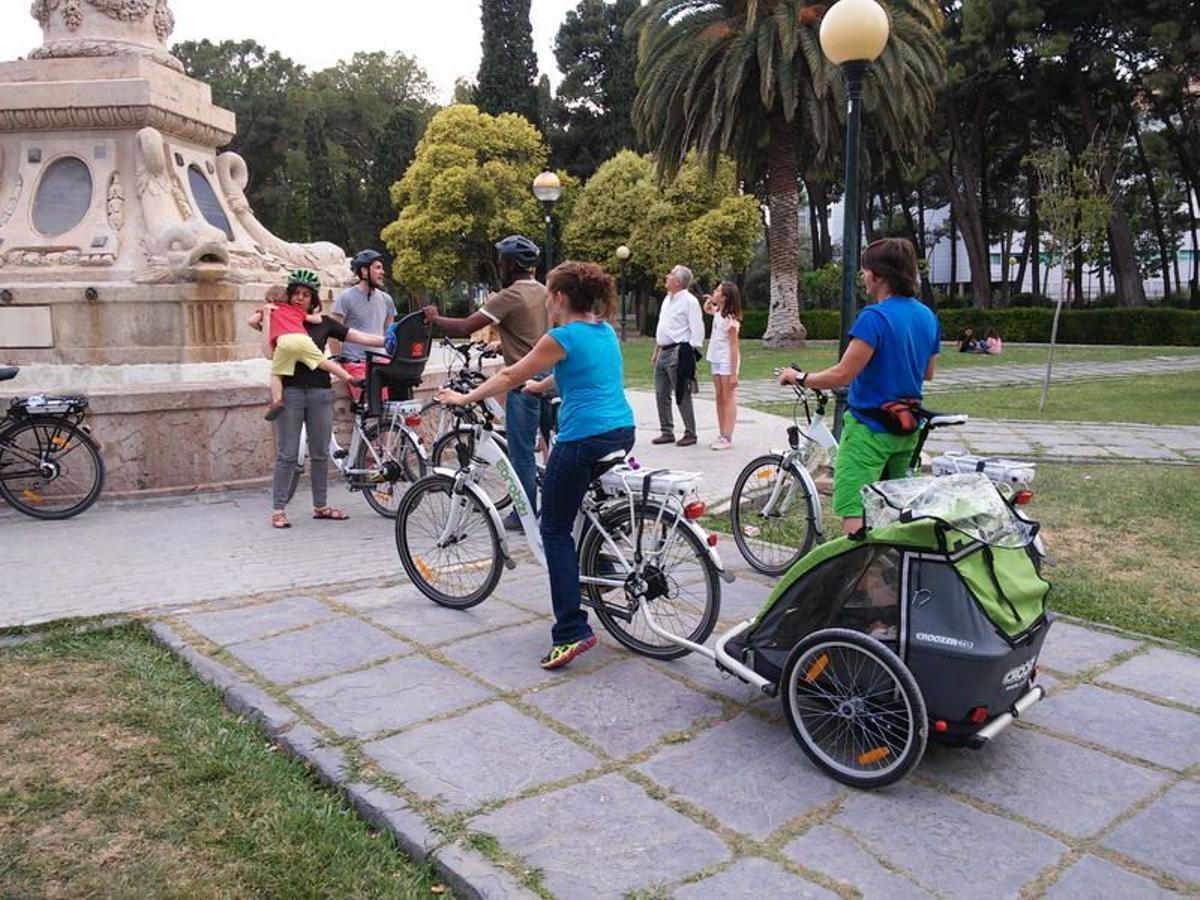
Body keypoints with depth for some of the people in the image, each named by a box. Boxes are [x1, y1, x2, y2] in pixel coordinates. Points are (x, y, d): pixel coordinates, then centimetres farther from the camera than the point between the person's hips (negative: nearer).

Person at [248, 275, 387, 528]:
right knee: (287, 454, 0)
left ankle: (321, 506, 21)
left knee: (320, 453, 9)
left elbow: (358, 337, 6)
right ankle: (278, 509, 7)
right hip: (290, 391, -2)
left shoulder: (324, 323, 11)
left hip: (320, 392, 3)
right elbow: (253, 321, -11)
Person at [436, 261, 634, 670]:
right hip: (622, 433, 8)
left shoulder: (562, 337, -9)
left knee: (555, 530, 0)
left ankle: (571, 632, -5)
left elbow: (511, 376, -1)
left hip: (583, 440, -8)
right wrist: (538, 385, 44)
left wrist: (465, 398, 10)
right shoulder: (605, 330, 13)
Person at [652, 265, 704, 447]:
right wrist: (656, 351, 20)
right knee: (661, 394, 11)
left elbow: (697, 330, -13)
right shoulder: (667, 299, 16)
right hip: (664, 351, 9)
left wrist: (689, 355, -17)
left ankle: (690, 433, 8)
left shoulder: (689, 301, -10)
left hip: (678, 352, -9)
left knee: (682, 395, -3)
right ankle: (667, 432, 21)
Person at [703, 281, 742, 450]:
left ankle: (727, 438, -1)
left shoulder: (730, 319, -18)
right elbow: (707, 309, 32)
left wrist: (734, 373, -20)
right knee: (720, 398, 11)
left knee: (728, 398, -4)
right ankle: (722, 435, 18)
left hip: (727, 362, -9)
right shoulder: (717, 312, 6)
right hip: (716, 360, 9)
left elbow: (734, 347, -19)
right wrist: (709, 300, 9)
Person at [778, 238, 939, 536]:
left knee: (854, 516, -9)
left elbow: (841, 375, -21)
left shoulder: (875, 317, -19)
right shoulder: (927, 316, 7)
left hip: (869, 429, -9)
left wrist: (799, 377, -7)